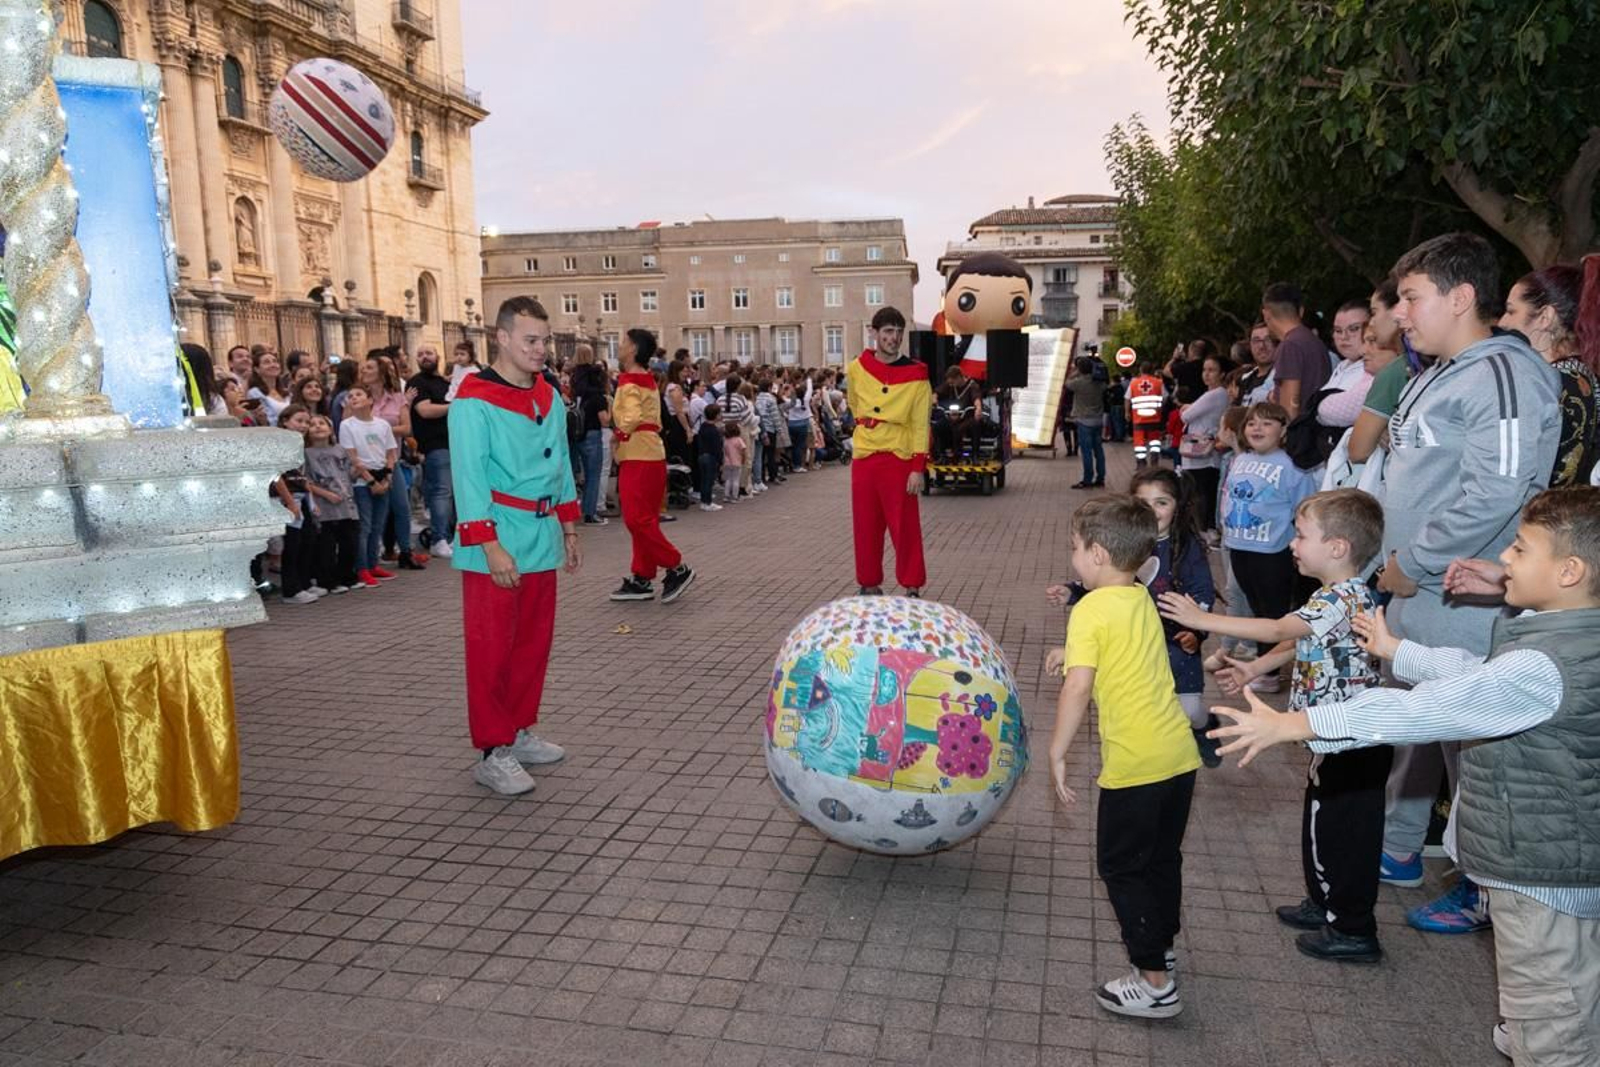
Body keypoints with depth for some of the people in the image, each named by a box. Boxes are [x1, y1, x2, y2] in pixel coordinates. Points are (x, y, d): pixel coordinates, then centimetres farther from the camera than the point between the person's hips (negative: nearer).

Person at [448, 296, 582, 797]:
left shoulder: (550, 397, 10)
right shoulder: (473, 401, -11)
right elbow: (469, 478, -15)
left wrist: (569, 528, 16)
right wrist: (491, 546, -20)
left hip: (542, 538, 7)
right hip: (497, 543, -7)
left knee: (534, 641, 14)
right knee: (492, 647, 0)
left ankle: (521, 731, 28)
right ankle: (493, 753, 8)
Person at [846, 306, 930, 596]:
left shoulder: (916, 374, -5)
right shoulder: (856, 369, 3)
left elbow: (921, 425, -7)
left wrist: (919, 468, -13)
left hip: (899, 459, -3)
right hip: (863, 458, 3)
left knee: (905, 528, 0)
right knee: (866, 527, 9)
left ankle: (912, 587, 9)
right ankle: (869, 585, 21)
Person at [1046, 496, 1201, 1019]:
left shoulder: (1090, 611, -15)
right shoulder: (1142, 599, 8)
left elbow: (1077, 688, -22)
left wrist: (1057, 754, -17)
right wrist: (1072, 653, 25)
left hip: (1135, 764, -8)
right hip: (1180, 754, 8)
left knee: (1123, 867, 7)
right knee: (1163, 858, 22)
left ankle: (1156, 984, 12)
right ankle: (1159, 947, 39)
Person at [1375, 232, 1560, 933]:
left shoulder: (1502, 374, -17)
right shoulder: (1436, 375, 14)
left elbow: (1493, 495, -27)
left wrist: (1413, 564, -18)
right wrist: (1396, 564, 11)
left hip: (1460, 603, -10)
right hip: (1411, 593, 10)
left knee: (1469, 742, 3)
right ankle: (1399, 850, 35)